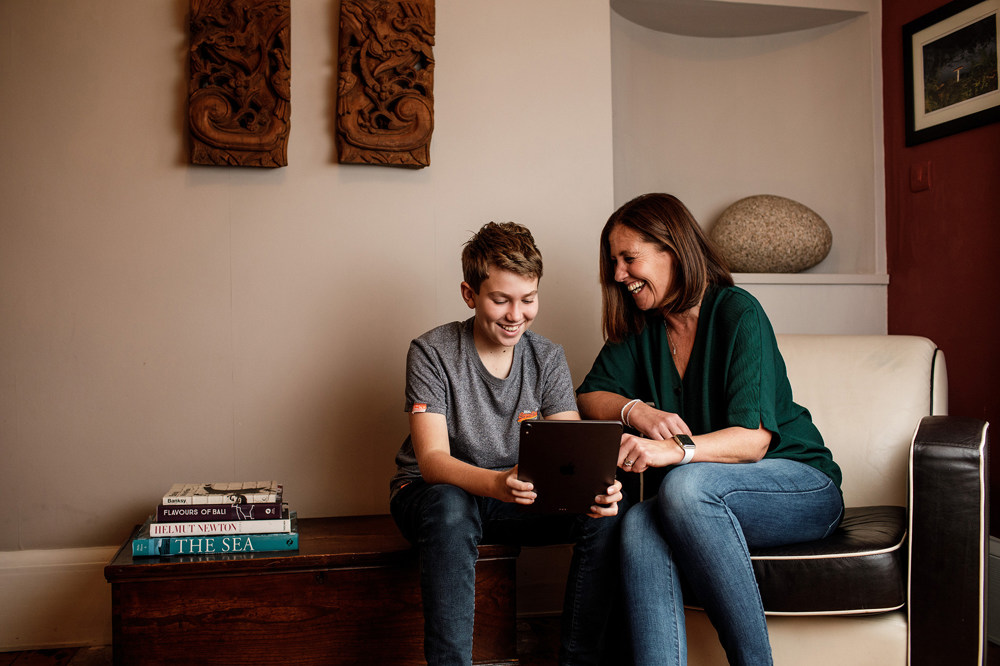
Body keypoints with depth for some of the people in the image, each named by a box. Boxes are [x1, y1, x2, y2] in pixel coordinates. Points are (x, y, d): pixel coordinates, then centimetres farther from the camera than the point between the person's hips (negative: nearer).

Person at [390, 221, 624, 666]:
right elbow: (433, 459, -24)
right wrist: (496, 484, -46)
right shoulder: (431, 353, -15)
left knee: (603, 513, -21)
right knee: (451, 506, -38)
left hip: (519, 498, 4)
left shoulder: (547, 358, -3)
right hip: (431, 492, -3)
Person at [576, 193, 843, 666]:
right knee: (639, 526, -30)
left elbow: (754, 438, -20)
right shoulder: (639, 327, 8)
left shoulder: (738, 313, -11)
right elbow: (589, 396, 9)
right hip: (698, 505, 4)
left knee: (686, 484, -35)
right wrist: (636, 410, -13)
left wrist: (674, 449, -38)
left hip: (804, 490, -4)